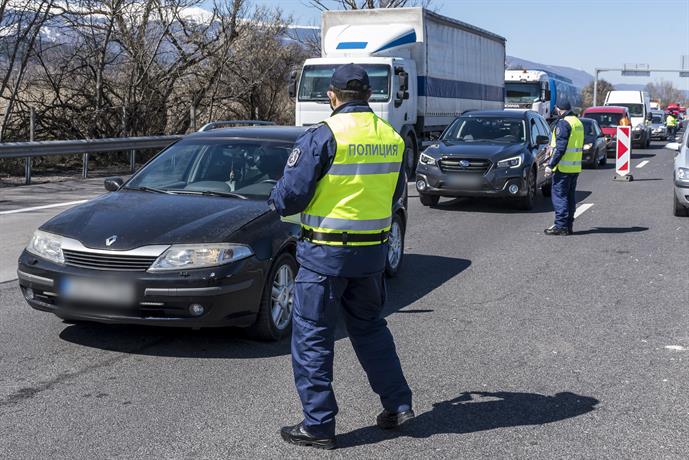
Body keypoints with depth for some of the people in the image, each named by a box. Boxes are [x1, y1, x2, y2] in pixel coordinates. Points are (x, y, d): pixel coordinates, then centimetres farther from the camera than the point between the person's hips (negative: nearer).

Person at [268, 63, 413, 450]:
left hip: (325, 254, -6)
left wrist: (276, 201, 8)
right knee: (370, 327, 23)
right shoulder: (392, 137, 4)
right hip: (374, 251, 6)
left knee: (312, 337, 6)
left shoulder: (323, 136, -15)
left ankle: (319, 425, 11)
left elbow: (289, 196, -14)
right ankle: (398, 404, 26)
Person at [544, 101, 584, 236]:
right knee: (570, 196, 12)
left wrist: (550, 165, -17)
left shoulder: (563, 123, -13)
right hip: (575, 167, 9)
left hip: (563, 167, -9)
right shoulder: (578, 123, 16)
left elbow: (560, 147, -19)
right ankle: (568, 225, 15)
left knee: (559, 195, -5)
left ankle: (561, 226, -6)